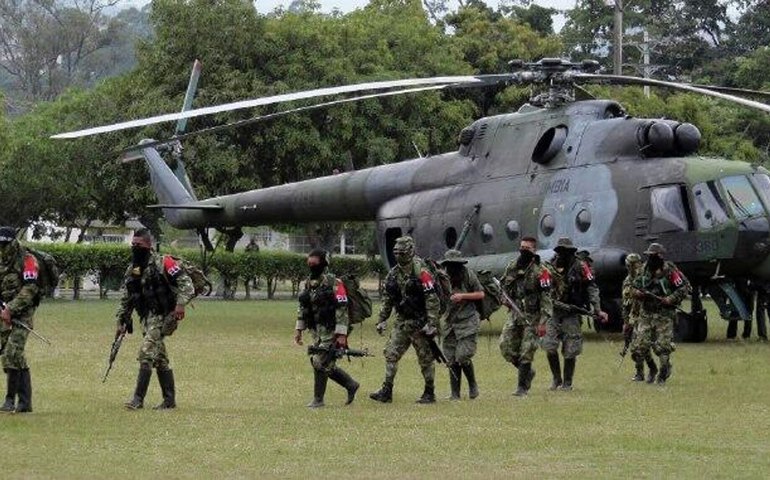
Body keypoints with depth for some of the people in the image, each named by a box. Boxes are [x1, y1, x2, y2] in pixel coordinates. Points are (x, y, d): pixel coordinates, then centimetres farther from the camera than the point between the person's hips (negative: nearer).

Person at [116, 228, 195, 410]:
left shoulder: (163, 263, -9)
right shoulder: (132, 270, 13)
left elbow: (185, 283, -14)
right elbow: (126, 299, 20)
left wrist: (181, 303, -28)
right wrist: (121, 322, 15)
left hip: (163, 316, -8)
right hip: (147, 318, 8)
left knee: (146, 354, -17)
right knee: (160, 360, 10)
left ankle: (138, 399, -19)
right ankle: (169, 400, 15)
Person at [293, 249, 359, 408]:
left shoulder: (333, 283, -14)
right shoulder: (309, 283, 11)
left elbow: (342, 309, -17)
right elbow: (303, 307, 18)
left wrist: (341, 334, -22)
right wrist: (299, 329, 12)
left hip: (331, 330, -8)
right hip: (317, 330, 8)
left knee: (320, 362, -9)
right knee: (327, 364, 9)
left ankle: (318, 399, 1)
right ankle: (351, 385, 25)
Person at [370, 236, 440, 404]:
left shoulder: (421, 272, -15)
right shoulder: (394, 273, 7)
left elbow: (432, 299, -17)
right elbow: (387, 298, 16)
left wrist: (431, 324, -21)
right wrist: (382, 320, 12)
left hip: (420, 323, -7)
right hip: (402, 321, 7)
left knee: (425, 358, 2)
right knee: (391, 354, 0)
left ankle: (430, 394, 12)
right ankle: (386, 392, 3)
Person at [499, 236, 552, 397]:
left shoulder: (540, 272, -13)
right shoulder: (512, 267, 6)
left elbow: (546, 299, -15)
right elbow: (504, 284, 24)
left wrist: (543, 323, -20)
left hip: (532, 317, -6)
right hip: (515, 314, 6)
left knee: (526, 352, -6)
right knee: (506, 346, 1)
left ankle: (522, 387, 2)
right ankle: (528, 372, 22)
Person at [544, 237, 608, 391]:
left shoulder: (580, 267, -5)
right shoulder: (551, 268, 6)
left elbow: (592, 288, -6)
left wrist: (597, 309, -12)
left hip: (572, 314, -3)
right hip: (554, 313, 3)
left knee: (570, 352, 0)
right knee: (550, 348, -5)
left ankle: (567, 382, 14)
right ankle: (556, 379, 14)